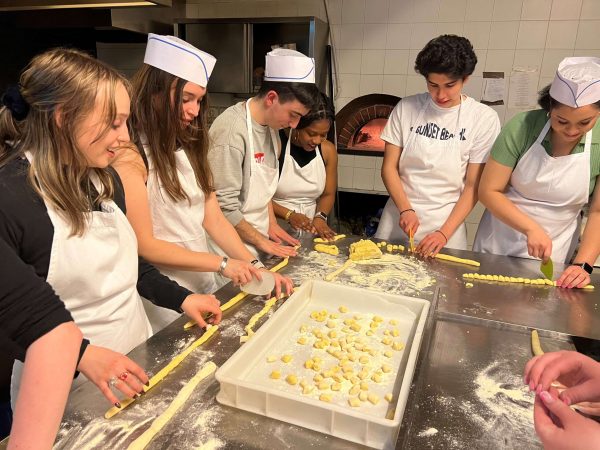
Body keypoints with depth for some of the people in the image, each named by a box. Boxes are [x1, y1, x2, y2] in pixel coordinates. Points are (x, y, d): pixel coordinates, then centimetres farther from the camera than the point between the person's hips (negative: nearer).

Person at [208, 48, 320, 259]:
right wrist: (261, 241, -13)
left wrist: (272, 223, 7)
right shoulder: (232, 130, -24)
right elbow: (224, 206, -22)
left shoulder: (269, 124, 3)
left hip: (256, 239, 8)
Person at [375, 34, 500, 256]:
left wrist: (445, 233, -14)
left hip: (447, 222, -1)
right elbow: (389, 168, -2)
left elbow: (473, 185, -6)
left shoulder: (484, 119, -7)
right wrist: (405, 210, -15)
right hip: (400, 218, 2)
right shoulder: (406, 108, -4)